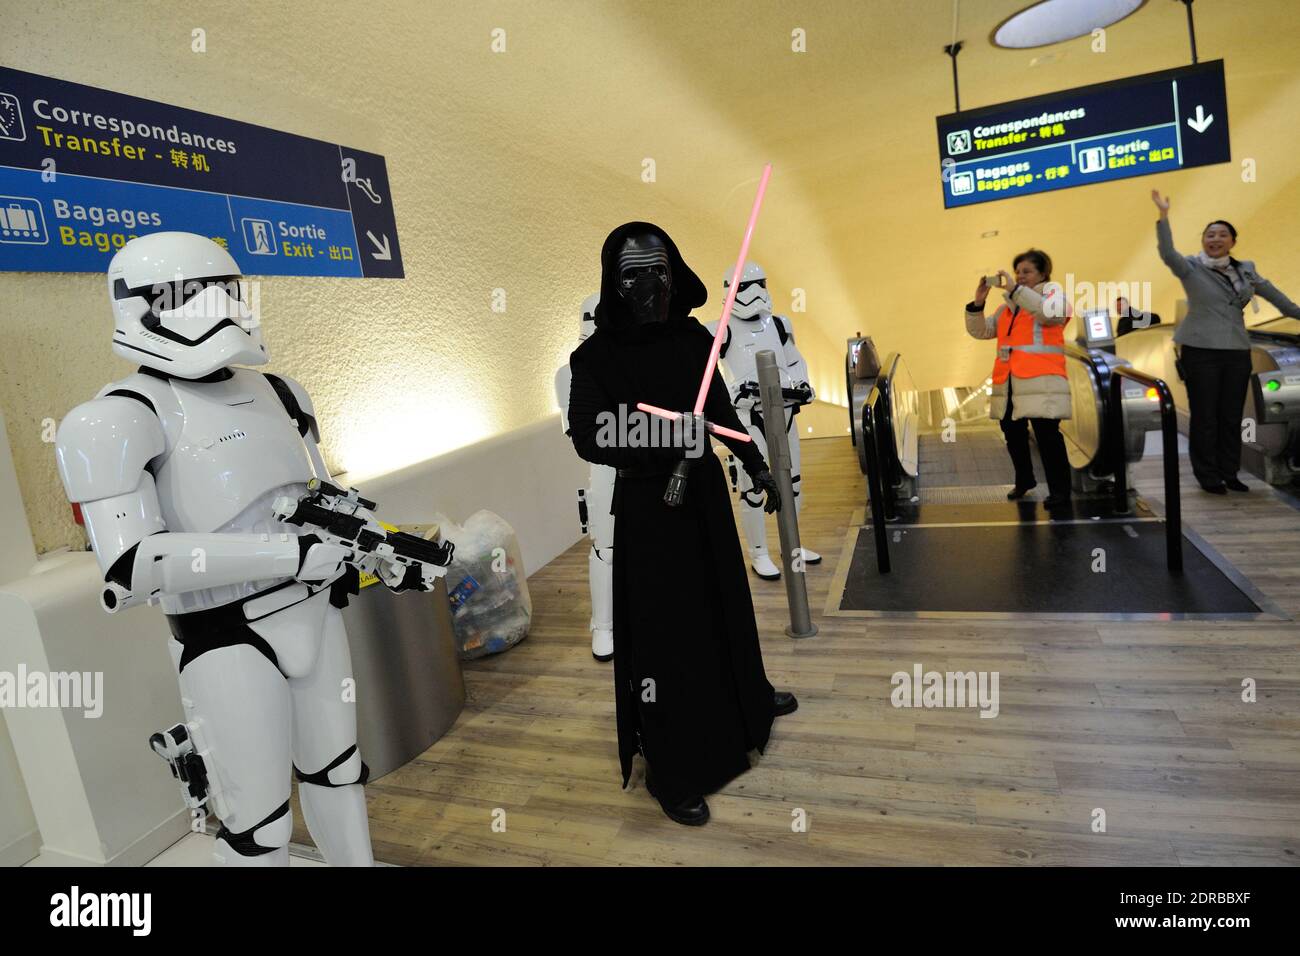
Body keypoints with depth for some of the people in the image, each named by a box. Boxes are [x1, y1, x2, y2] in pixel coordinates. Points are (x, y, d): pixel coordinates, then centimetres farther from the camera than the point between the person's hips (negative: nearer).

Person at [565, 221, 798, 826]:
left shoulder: (693, 337, 1)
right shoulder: (598, 354, -13)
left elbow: (722, 411, 10)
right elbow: (587, 437, -19)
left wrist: (757, 466, 14)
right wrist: (661, 441, -31)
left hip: (705, 489, 6)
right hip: (648, 505, -6)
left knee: (724, 601, 22)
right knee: (666, 624, 0)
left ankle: (746, 699, 48)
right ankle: (672, 772, 16)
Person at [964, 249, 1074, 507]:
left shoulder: (1052, 291, 6)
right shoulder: (1008, 306, 23)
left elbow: (1049, 313, -17)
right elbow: (980, 331, 17)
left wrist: (1016, 289, -18)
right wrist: (978, 303, 1)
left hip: (1040, 380, -6)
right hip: (1008, 381, 6)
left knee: (1047, 435, -9)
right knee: (1013, 433, 12)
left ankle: (1059, 490, 0)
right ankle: (1024, 480, 31)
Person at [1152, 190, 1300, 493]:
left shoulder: (1245, 269, 11)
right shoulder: (1191, 267, -3)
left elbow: (1268, 290, 26)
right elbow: (1167, 252, -21)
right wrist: (1163, 214, -31)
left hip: (1238, 351, 5)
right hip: (1201, 351, -5)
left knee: (1232, 416, 7)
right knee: (1204, 416, 0)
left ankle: (1229, 473, 18)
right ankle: (1208, 476, 9)